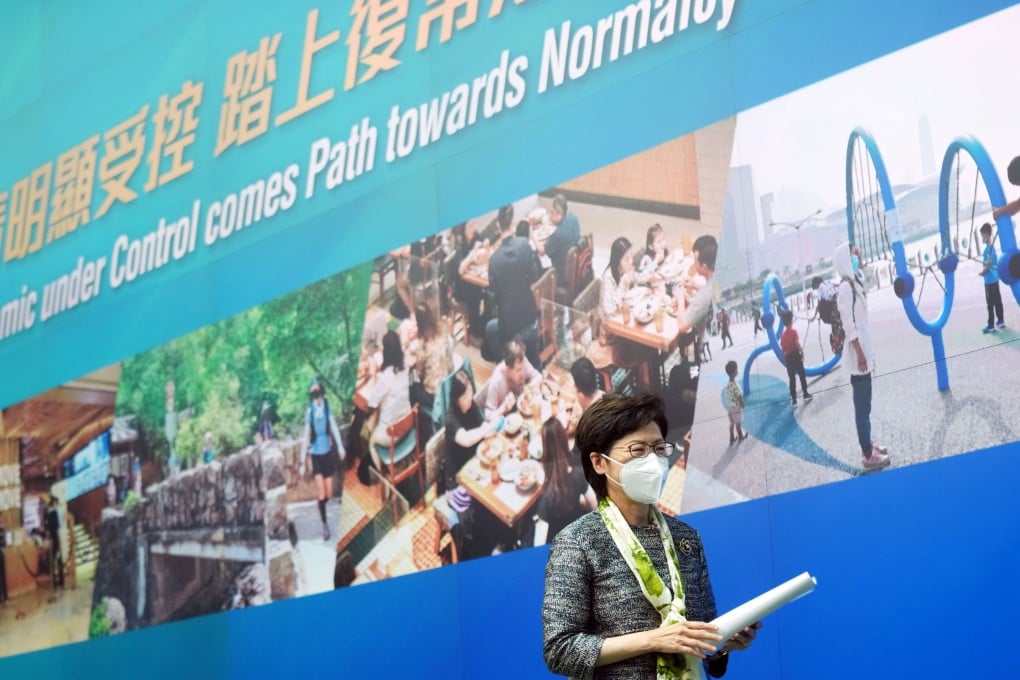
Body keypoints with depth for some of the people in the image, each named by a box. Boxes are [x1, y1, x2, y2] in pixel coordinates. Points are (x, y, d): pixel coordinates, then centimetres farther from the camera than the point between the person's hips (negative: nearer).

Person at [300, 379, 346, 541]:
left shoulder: (327, 407, -5)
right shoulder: (310, 412, -7)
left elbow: (334, 427, -8)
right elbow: (306, 437, -2)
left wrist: (340, 447, -23)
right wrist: (303, 462, -1)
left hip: (328, 453, 1)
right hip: (316, 455, -1)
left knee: (329, 494, 6)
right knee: (322, 494, -8)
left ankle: (321, 507, 38)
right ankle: (324, 524, 5)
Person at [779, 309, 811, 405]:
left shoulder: (782, 334, 4)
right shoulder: (793, 331, -11)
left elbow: (782, 349, 6)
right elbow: (797, 344, -18)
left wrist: (785, 360, 13)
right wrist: (802, 353, -5)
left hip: (788, 357, 4)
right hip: (796, 355, -4)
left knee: (792, 378, 6)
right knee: (802, 375, 13)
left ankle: (794, 400, 5)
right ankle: (805, 394, 21)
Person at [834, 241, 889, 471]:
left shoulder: (854, 284, 11)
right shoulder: (845, 287, -18)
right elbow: (848, 324, -22)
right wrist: (860, 352, -23)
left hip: (863, 351, 10)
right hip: (858, 355, -10)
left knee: (864, 404, 19)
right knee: (862, 406, -4)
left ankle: (868, 444, 30)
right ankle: (868, 455, 1)